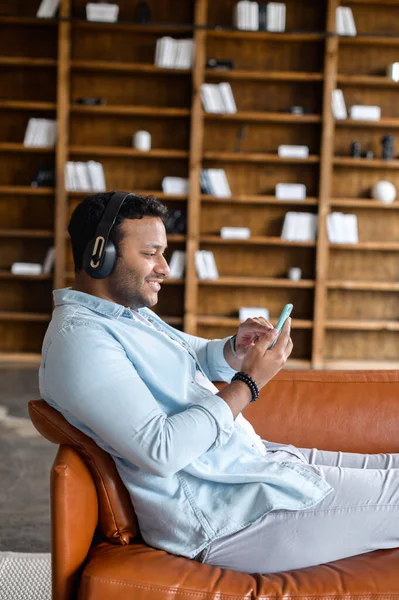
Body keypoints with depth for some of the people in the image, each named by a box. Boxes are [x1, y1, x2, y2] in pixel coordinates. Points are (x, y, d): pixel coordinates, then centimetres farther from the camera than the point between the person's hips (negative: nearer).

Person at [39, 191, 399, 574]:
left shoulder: (133, 313, 13)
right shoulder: (78, 337, -19)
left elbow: (201, 357, 25)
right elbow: (161, 451, -27)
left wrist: (236, 347, 0)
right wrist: (249, 382, -18)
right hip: (225, 513, -10)